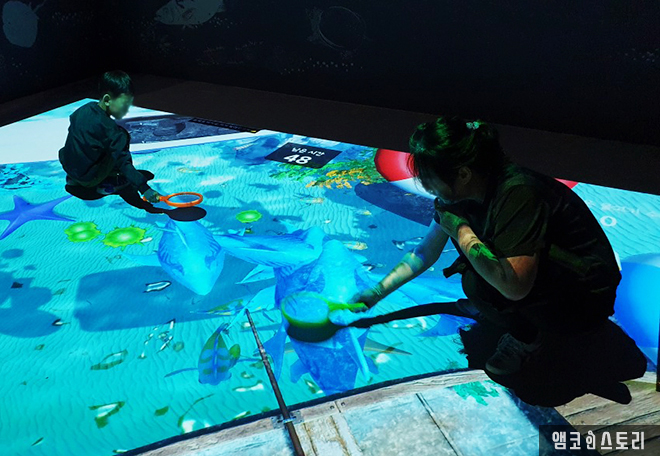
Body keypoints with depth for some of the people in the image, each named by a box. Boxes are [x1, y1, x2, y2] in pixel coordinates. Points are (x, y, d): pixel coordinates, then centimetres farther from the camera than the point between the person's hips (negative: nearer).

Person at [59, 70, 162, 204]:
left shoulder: (86, 108, 0)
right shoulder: (108, 127, -23)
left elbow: (72, 119, 24)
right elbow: (123, 162, -26)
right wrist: (144, 188, -27)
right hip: (87, 179, -8)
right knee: (123, 137, -8)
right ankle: (107, 183, -2)